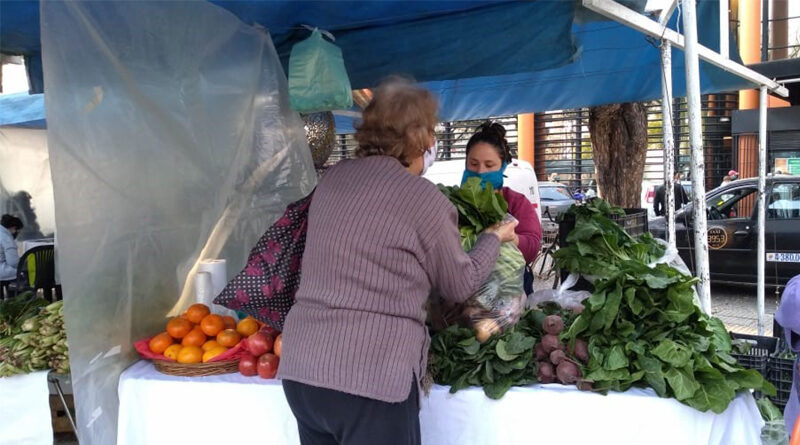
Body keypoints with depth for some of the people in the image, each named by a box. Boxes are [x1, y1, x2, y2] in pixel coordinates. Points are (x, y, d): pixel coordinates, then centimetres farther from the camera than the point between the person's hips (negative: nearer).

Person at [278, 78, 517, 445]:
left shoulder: (332, 178, 7)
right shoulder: (427, 200, -9)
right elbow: (460, 286, 5)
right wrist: (494, 238, 22)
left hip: (299, 367, 6)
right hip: (371, 379, -6)